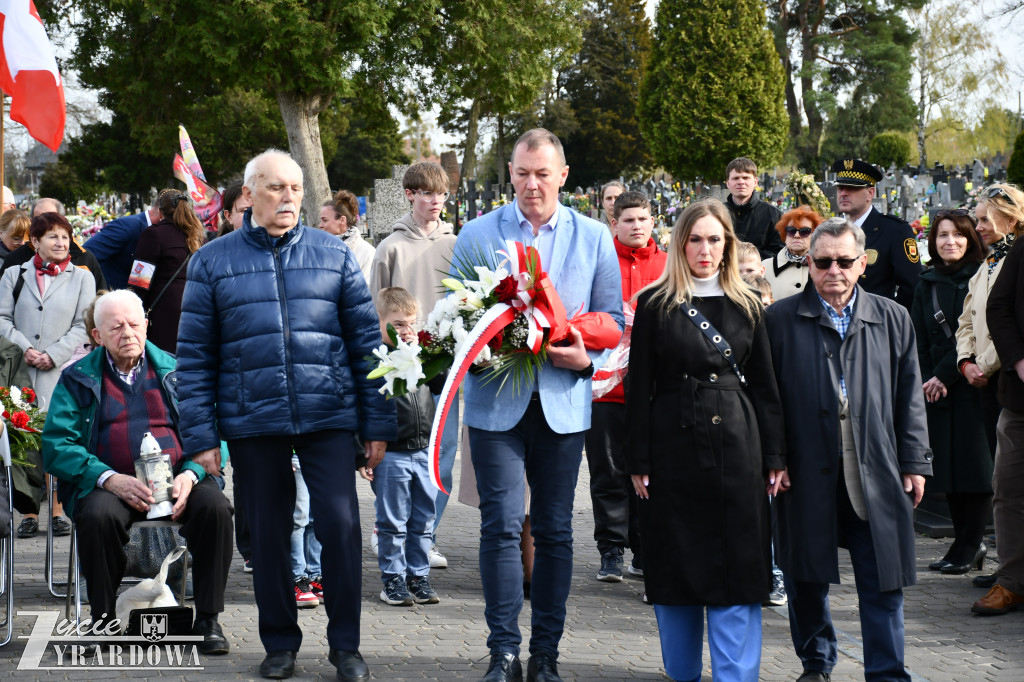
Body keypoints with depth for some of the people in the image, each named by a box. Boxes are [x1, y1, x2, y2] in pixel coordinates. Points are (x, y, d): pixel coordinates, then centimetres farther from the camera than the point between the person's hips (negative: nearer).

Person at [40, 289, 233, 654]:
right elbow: (56, 445, -1)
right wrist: (110, 479, -17)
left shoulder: (175, 371, 16)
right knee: (97, 514, -35)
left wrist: (190, 473, -13)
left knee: (215, 506, -30)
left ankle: (207, 618, -17)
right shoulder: (78, 379, 11)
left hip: (177, 479, 1)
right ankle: (103, 619, -15)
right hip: (111, 483, -1)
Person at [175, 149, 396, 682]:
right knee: (268, 533, 7)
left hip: (328, 417, 0)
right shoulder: (213, 262, 5)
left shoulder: (333, 255, 7)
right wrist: (200, 437, -2)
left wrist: (377, 423, 3)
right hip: (251, 421, 0)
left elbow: (365, 341, 8)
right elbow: (194, 356, 4)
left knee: (340, 523, -7)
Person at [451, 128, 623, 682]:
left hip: (563, 402, 1)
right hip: (495, 401, -1)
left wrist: (586, 358, -12)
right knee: (501, 526, -7)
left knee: (555, 531, 7)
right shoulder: (476, 234, 5)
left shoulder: (593, 238, 7)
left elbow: (612, 317, 8)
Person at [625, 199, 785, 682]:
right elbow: (639, 386, 0)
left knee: (737, 566, -1)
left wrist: (774, 457, 3)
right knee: (676, 564, 5)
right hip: (673, 446, -1)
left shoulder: (747, 306, 8)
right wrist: (638, 461, -4)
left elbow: (764, 385, 9)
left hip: (735, 444, 1)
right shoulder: (655, 305, 1)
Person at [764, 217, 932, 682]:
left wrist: (914, 463, 5)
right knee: (807, 581, 9)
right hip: (807, 474, -1)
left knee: (883, 583, 1)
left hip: (876, 476, 1)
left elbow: (909, 398, 10)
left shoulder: (893, 320, 9)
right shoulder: (780, 319, 3)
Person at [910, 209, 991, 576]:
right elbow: (918, 338, 9)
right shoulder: (927, 283, 12)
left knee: (973, 461, -5)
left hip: (972, 383, -5)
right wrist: (927, 380, -4)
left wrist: (945, 375, -13)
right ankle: (970, 543, 12)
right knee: (946, 462, 3)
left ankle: (967, 546, 0)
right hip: (937, 386, 5)